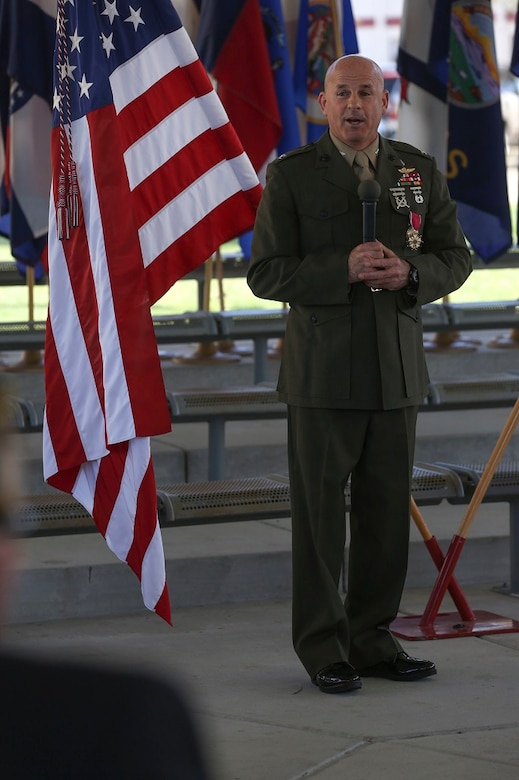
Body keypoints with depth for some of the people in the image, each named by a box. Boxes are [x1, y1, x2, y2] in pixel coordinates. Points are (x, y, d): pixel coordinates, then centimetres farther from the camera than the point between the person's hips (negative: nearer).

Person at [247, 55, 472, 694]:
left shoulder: (420, 171, 9)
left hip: (397, 371, 3)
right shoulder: (291, 175, -2)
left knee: (387, 515, 7)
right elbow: (265, 273, -6)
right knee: (319, 514, 0)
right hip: (322, 373, -3)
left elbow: (454, 257, 10)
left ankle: (371, 638, 17)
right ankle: (323, 648, 8)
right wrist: (344, 269, -20)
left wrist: (411, 274, -12)